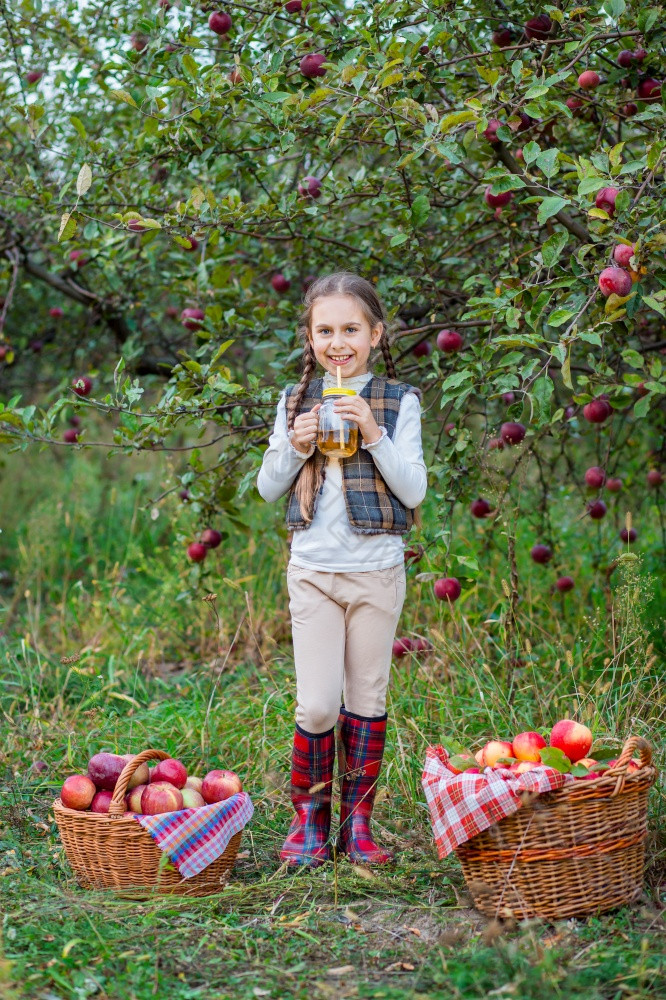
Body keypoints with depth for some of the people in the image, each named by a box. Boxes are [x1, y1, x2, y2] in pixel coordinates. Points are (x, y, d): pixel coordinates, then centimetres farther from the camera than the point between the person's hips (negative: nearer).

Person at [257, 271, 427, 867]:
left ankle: (358, 819, 19)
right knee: (317, 706, -4)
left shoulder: (398, 401, 0)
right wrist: (295, 447, -9)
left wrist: (374, 435, -18)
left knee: (367, 701, 7)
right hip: (313, 570, 1)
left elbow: (415, 491, -6)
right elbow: (267, 488, 9)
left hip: (377, 570, -1)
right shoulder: (296, 401, 6)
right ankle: (309, 818, 14)